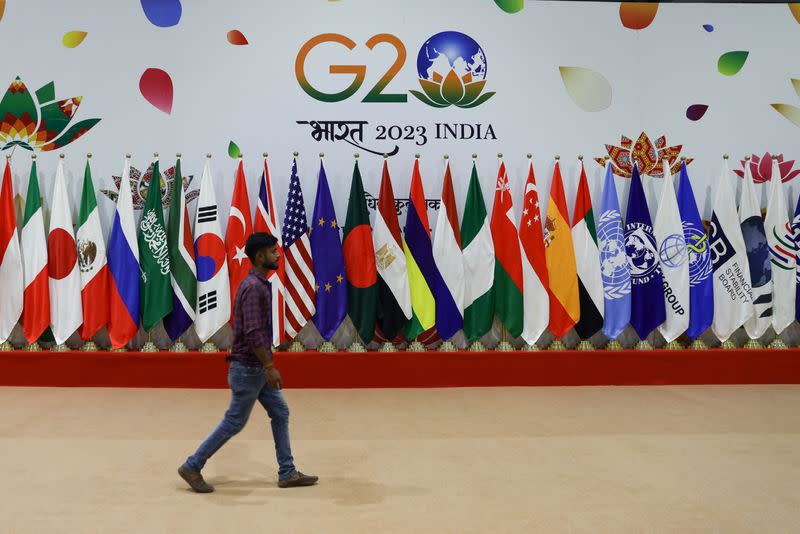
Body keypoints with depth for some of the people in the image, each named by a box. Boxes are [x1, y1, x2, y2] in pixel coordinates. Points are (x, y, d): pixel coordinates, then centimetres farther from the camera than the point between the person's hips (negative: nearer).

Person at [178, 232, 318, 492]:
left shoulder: (258, 284, 11)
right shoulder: (253, 287, -21)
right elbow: (253, 333, -26)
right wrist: (269, 367, -23)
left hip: (257, 367, 10)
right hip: (249, 368, -10)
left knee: (280, 413, 11)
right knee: (235, 422, 1)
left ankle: (287, 473, 16)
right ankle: (192, 467, 14)